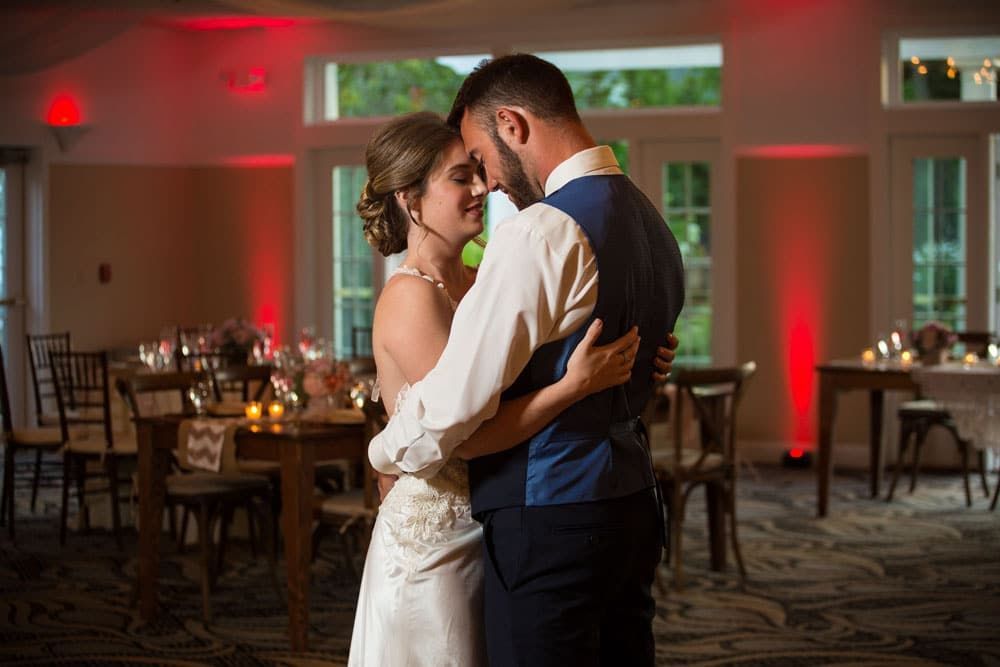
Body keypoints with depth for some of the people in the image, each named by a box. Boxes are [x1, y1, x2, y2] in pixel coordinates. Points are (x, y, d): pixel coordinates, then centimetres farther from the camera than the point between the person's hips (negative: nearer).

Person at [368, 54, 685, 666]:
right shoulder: (651, 222, 11)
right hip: (632, 501, 9)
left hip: (550, 517, -9)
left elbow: (461, 393, -17)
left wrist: (388, 453, 0)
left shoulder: (541, 232, -17)